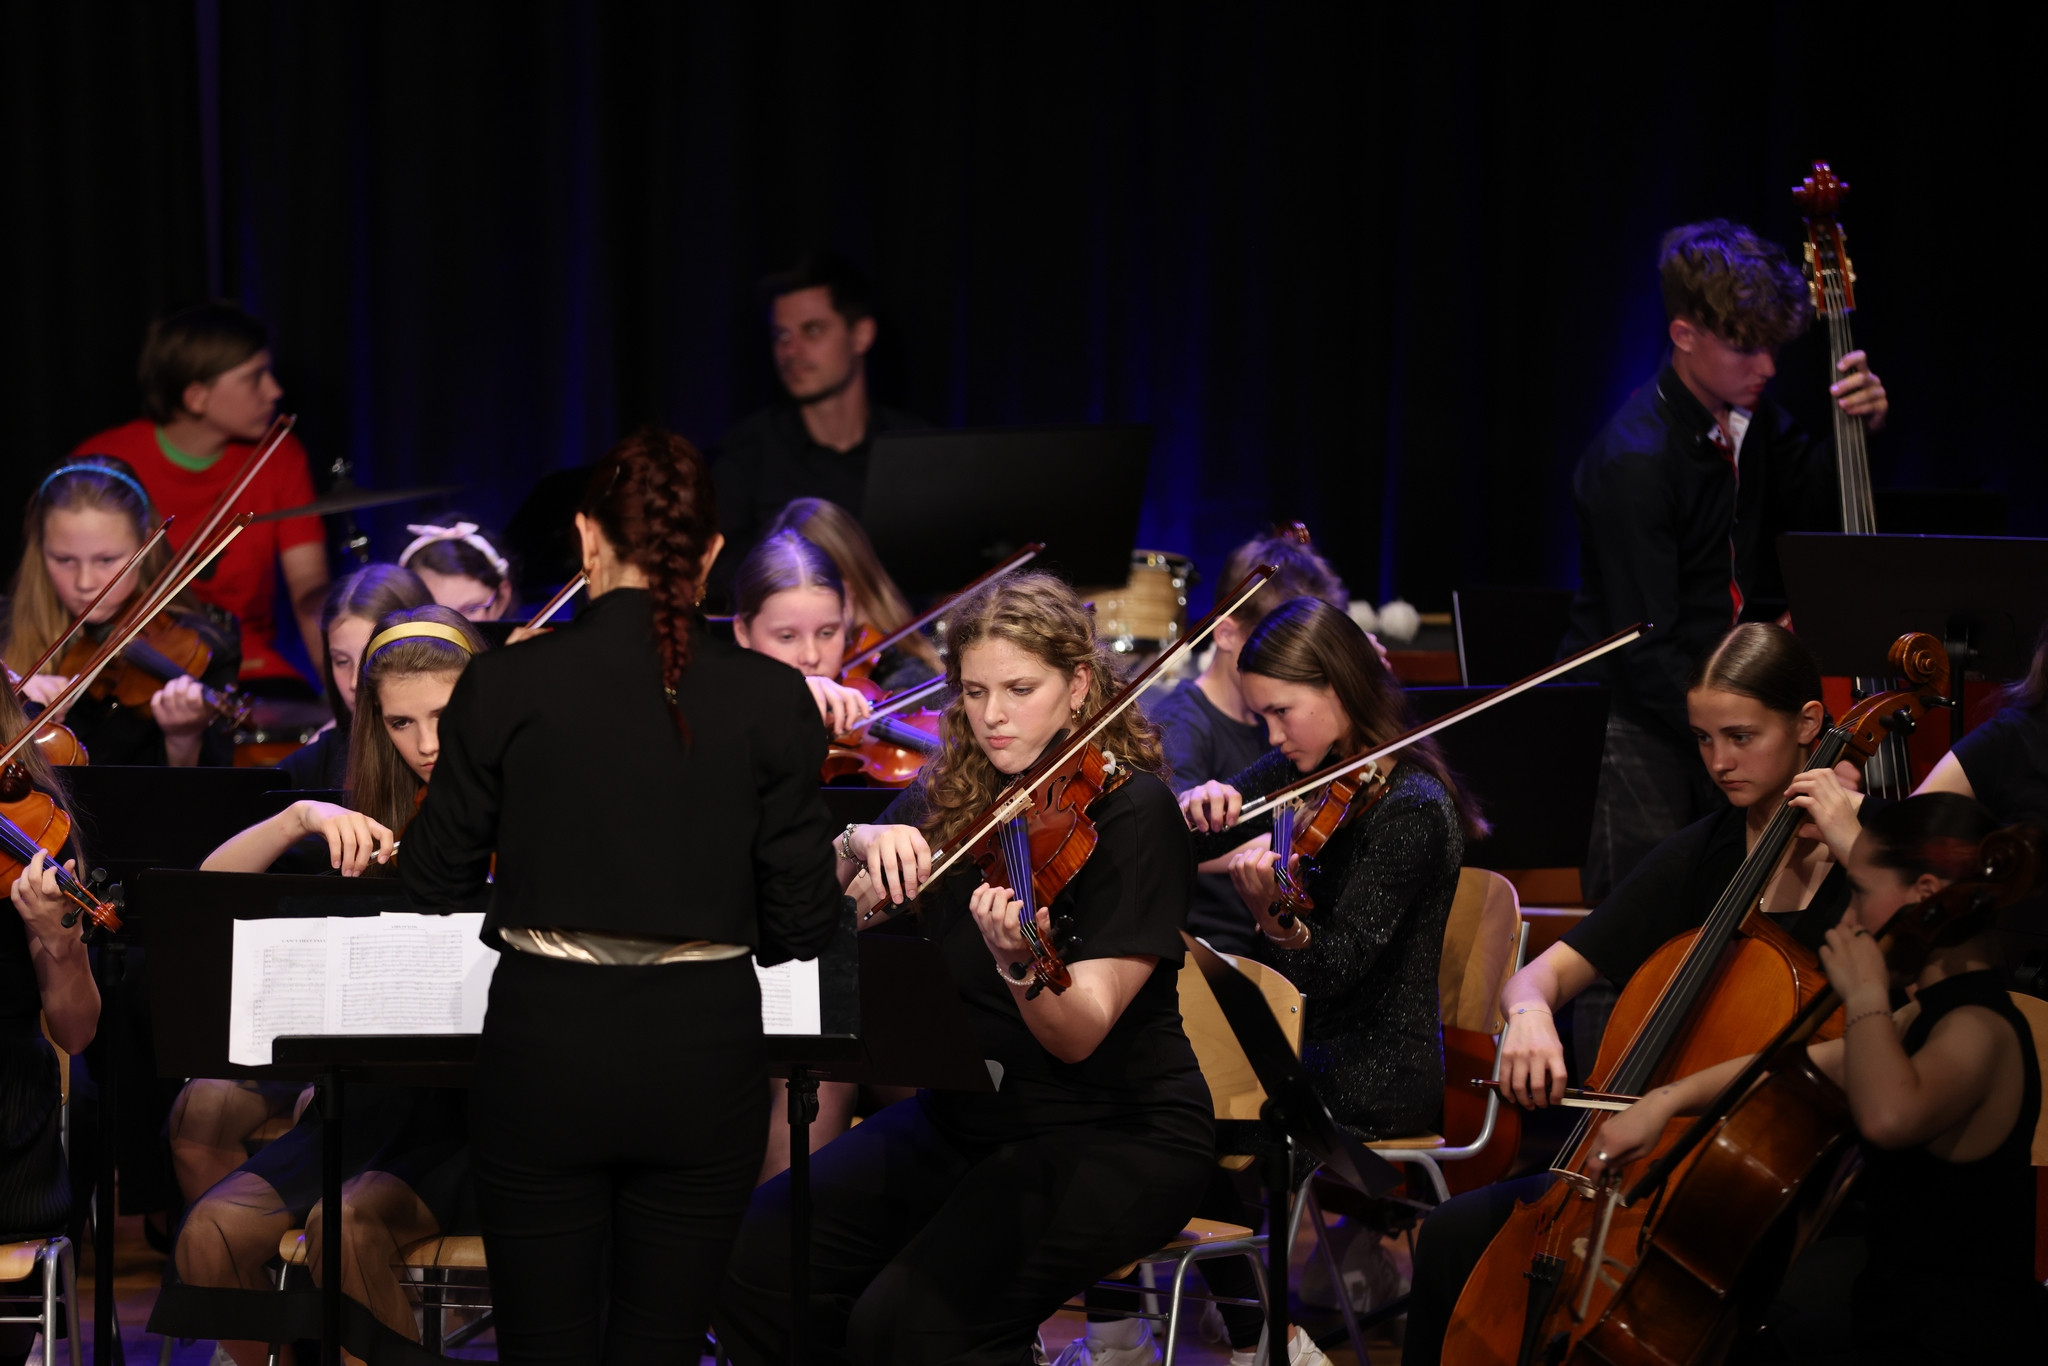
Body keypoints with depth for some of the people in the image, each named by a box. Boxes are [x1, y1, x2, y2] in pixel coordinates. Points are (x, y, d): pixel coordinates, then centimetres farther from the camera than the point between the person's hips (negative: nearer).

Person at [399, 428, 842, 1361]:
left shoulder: (508, 686, -7)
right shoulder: (771, 700, -5)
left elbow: (433, 884, 3)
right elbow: (803, 924, -1)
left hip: (546, 1046, -1)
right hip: (703, 1054, 1)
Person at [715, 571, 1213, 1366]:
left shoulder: (1134, 813, -12)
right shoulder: (950, 796, 6)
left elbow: (1079, 1037, -20)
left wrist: (1019, 964, -41)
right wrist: (858, 845, -18)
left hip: (1113, 1133, -7)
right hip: (963, 1116, 7)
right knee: (755, 1261, -13)